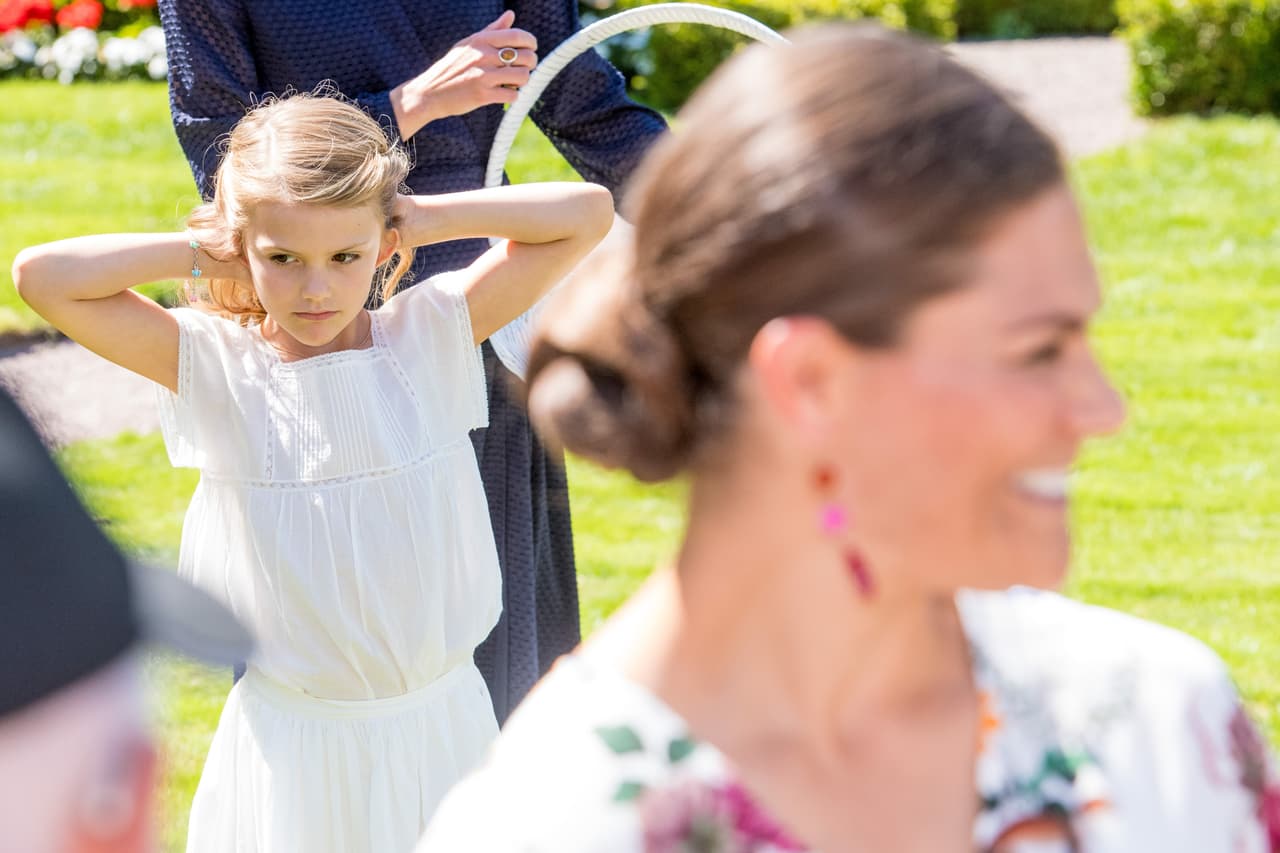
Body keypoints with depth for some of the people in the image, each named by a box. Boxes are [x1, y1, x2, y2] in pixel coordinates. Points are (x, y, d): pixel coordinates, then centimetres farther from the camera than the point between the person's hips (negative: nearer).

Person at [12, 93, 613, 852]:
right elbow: (43, 276, -19)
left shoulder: (432, 334, -4)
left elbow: (587, 213, -6)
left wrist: (428, 217, -7)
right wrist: (202, 253, -11)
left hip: (443, 725, 2)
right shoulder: (214, 368, -9)